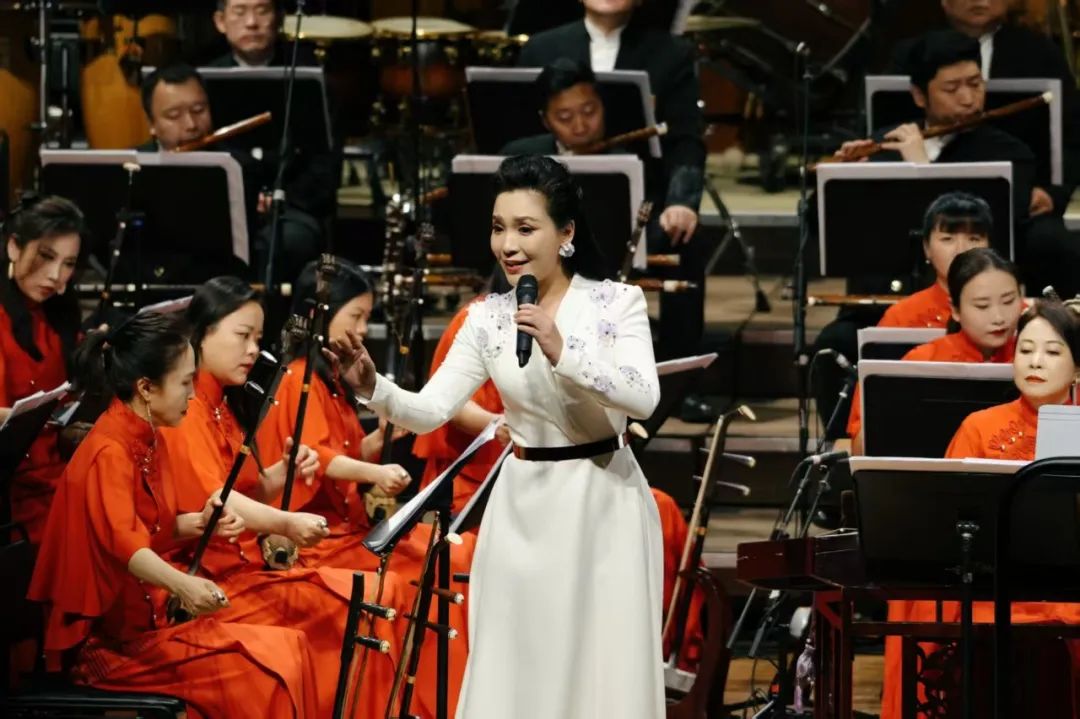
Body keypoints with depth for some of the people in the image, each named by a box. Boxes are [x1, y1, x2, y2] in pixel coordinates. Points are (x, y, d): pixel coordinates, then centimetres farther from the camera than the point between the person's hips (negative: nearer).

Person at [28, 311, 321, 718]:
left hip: (150, 615, 9)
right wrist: (182, 584, -54)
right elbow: (122, 542, -36)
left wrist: (198, 523, 1)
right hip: (113, 637, -9)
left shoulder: (149, 441, 10)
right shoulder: (107, 454, -20)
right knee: (257, 671, -20)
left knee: (288, 648, -2)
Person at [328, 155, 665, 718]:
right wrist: (374, 391, -25)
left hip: (605, 501, -3)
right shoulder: (487, 319, 2)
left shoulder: (618, 302, -6)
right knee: (513, 668, 3)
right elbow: (431, 410, -6)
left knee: (607, 668, 0)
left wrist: (562, 353, -32)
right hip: (524, 506, 3)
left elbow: (644, 397, -20)